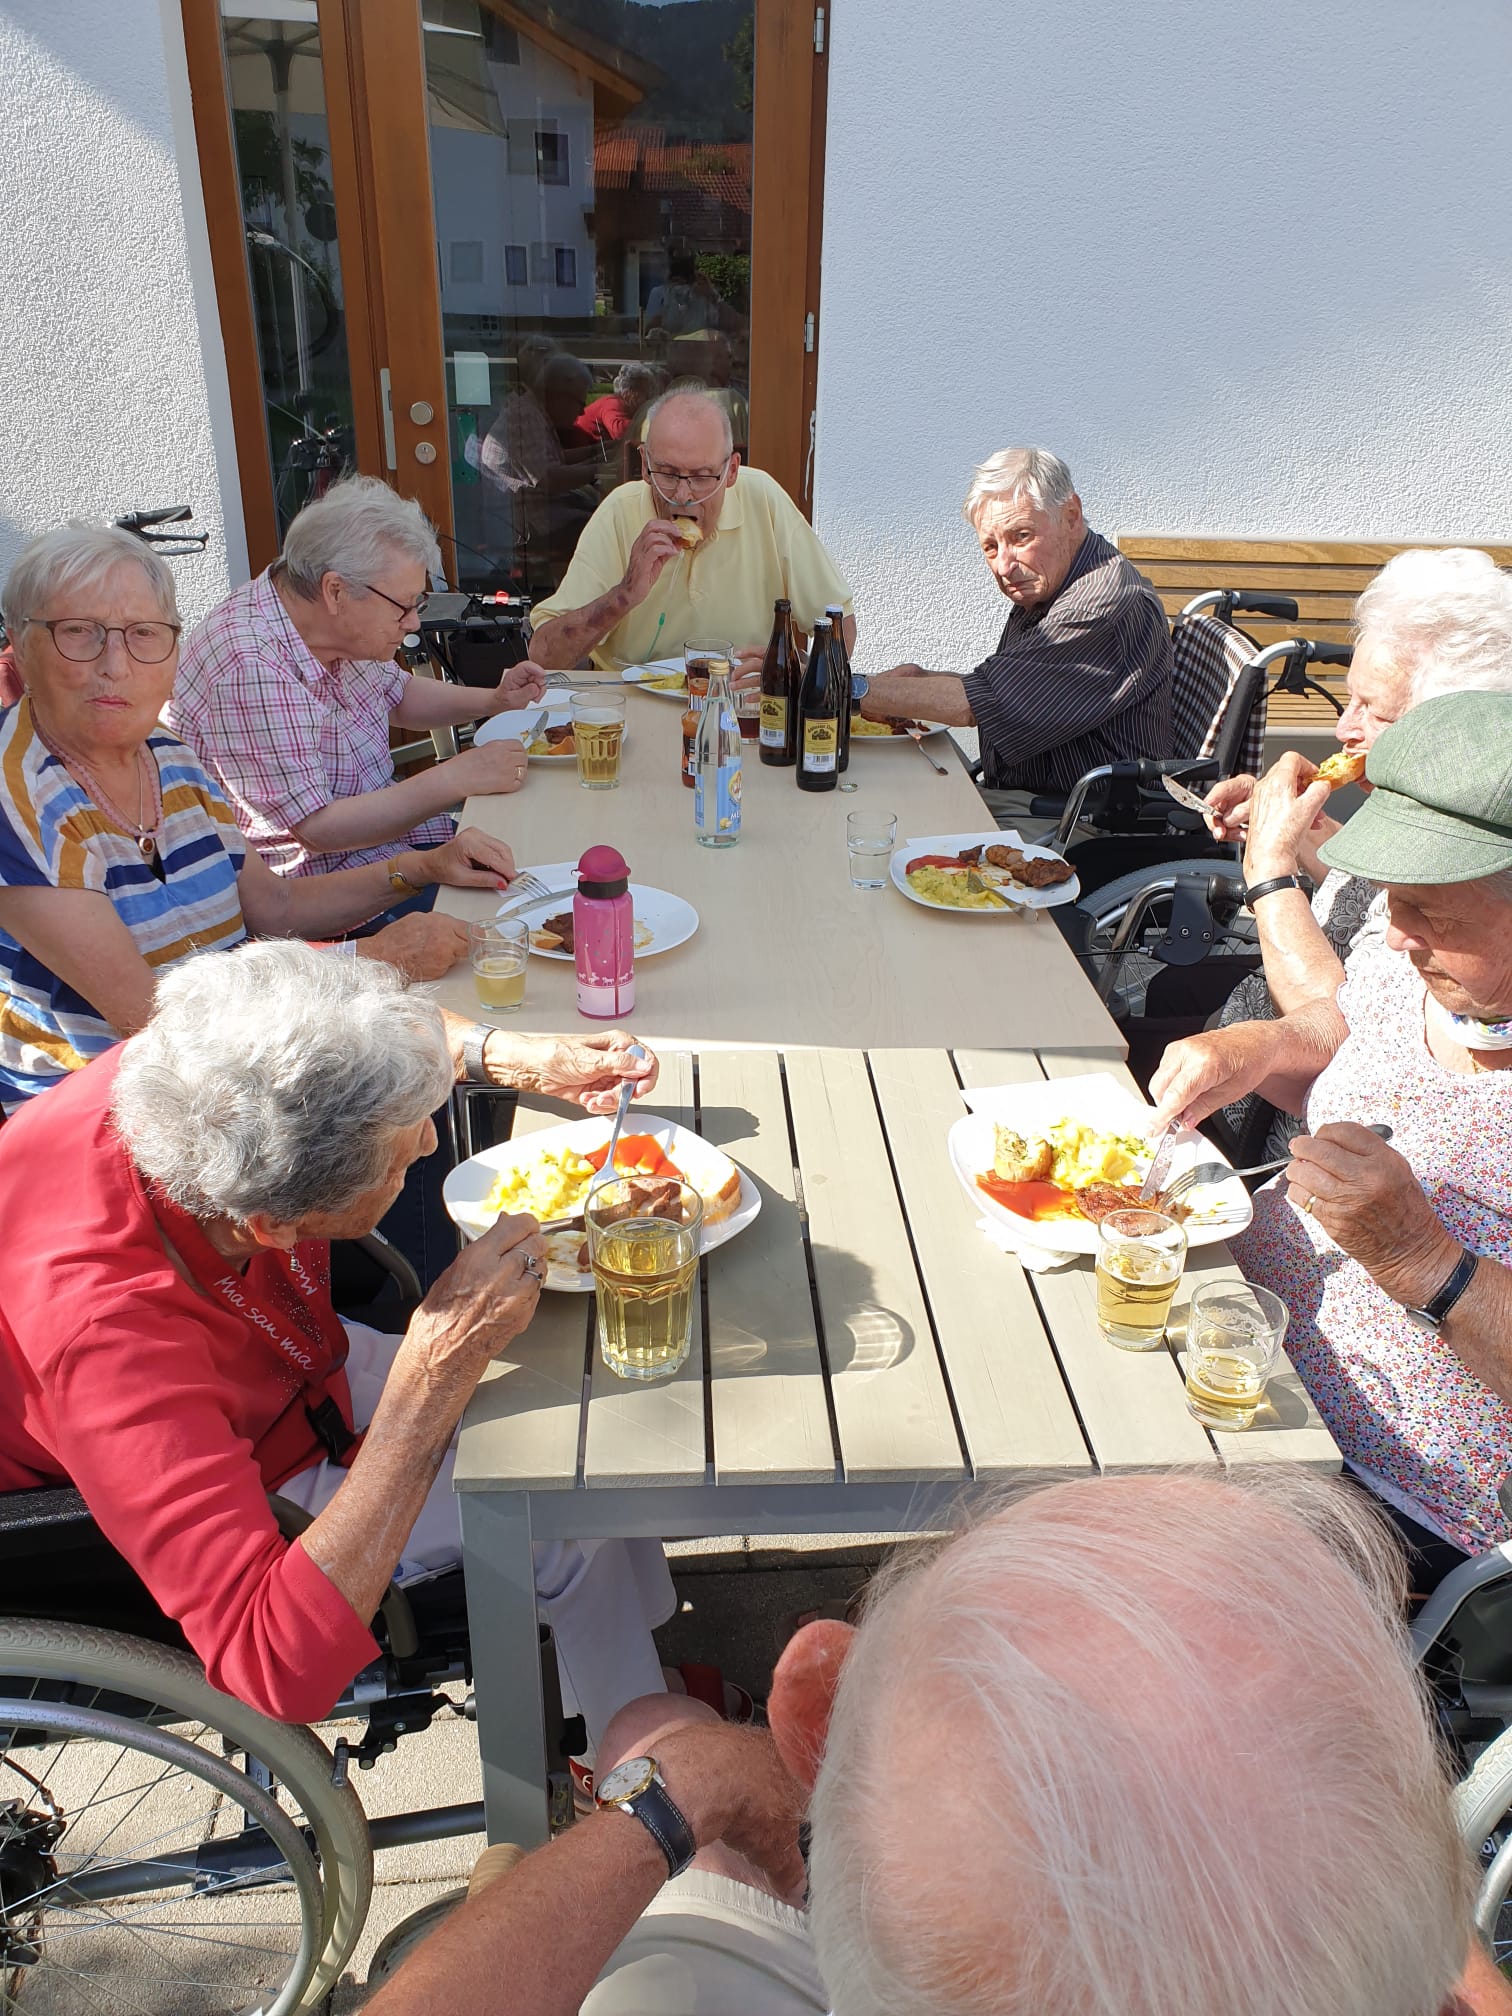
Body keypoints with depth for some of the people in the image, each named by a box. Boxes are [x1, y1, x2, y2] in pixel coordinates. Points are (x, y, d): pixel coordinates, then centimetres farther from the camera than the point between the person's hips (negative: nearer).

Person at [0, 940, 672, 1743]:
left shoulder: (190, 1075, -28)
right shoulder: (103, 1325, -45)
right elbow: (276, 1670, -47)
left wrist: (521, 1057, -17)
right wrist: (438, 1372, -47)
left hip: (299, 1366, 7)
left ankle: (646, 1650, 37)